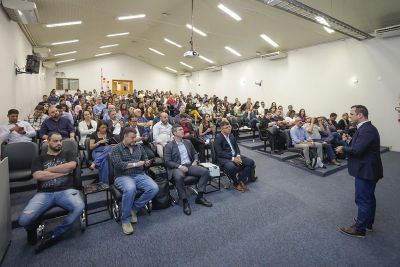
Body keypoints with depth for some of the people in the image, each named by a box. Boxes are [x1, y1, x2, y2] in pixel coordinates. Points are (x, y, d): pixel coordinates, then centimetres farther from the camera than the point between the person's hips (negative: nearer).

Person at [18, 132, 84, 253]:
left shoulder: (67, 154, 19)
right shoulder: (39, 159, 18)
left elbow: (72, 165, -3)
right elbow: (37, 176, -1)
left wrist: (48, 170, 1)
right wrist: (63, 172, -2)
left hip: (65, 191, 0)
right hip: (44, 193, 1)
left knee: (79, 207, -32)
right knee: (24, 220, -23)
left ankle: (54, 235, -9)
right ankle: (32, 229, 18)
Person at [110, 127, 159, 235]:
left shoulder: (139, 147, 16)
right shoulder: (116, 149, 1)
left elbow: (145, 158, 22)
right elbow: (118, 165, -12)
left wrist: (147, 162, -3)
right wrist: (135, 164, -12)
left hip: (140, 175, 5)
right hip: (123, 176, -5)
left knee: (154, 188, -21)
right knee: (130, 189, -38)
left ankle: (134, 208, -2)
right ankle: (125, 220, -17)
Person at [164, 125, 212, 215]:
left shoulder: (188, 142, 16)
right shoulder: (169, 146, 0)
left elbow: (195, 154, 24)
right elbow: (167, 161, -7)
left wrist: (195, 161, 2)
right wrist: (180, 166, -19)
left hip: (189, 165, 5)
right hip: (177, 167, -5)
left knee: (205, 171, -17)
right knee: (179, 177, -39)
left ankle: (200, 197, -9)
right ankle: (185, 201, -22)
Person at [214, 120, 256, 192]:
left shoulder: (231, 136, 13)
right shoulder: (218, 138, -10)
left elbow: (236, 147, 15)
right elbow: (219, 152, -17)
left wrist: (238, 156, -7)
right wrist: (232, 158, -21)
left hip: (235, 156, 7)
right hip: (224, 158, -7)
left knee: (251, 162, -8)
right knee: (232, 167, -37)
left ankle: (241, 180, -1)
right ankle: (236, 183, -8)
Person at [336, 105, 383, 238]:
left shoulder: (367, 130, -23)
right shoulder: (366, 128, 9)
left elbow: (357, 150, -29)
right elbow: (359, 145, 12)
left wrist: (343, 148, -13)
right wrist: (350, 140, -3)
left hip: (366, 170, -10)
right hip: (368, 169, 10)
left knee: (363, 200, 1)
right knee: (369, 198, 22)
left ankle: (360, 229, 14)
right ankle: (368, 222, 38)